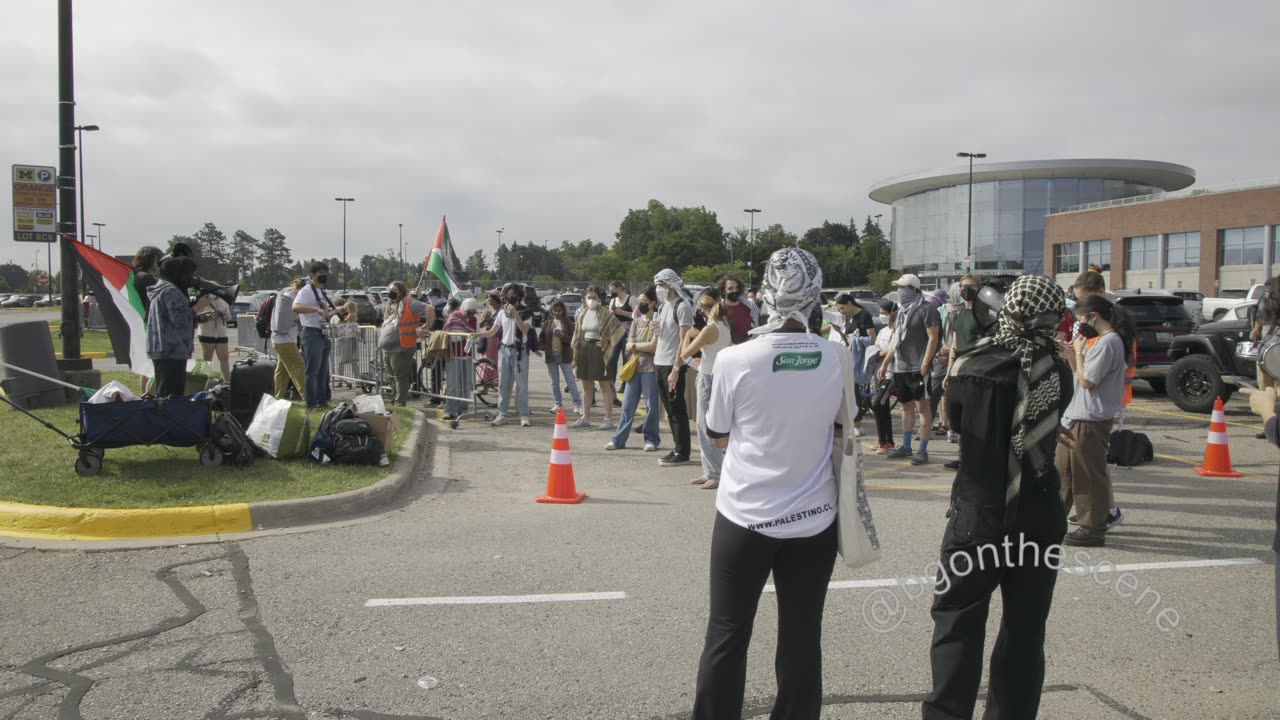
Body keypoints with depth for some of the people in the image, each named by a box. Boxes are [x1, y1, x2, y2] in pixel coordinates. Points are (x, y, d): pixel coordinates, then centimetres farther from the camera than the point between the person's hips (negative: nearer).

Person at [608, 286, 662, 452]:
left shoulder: (657, 322, -5)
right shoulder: (636, 322, 13)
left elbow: (653, 346, -15)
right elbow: (628, 347, 6)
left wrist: (635, 345, -3)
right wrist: (644, 346, -11)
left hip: (650, 368, -5)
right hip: (634, 367, 5)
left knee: (651, 405, 1)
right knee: (627, 404, 6)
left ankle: (651, 439, 11)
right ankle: (619, 439, 10)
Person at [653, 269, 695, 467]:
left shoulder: (682, 306, -12)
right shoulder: (664, 306, 15)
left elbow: (684, 340, -17)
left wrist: (676, 369, -21)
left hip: (673, 365, -8)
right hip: (660, 363, 8)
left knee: (677, 410, -4)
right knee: (669, 410, 12)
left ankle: (682, 453, 1)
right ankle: (677, 448, 20)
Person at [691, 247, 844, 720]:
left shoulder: (734, 359, -14)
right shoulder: (836, 358, -6)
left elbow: (719, 436, 0)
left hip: (746, 516, -2)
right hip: (814, 518, 2)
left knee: (726, 637, 10)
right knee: (801, 639, 11)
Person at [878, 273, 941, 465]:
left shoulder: (926, 309, -8)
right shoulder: (902, 311, 16)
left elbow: (933, 338, -13)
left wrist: (925, 365, -19)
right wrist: (885, 363, 18)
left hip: (918, 368, -8)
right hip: (901, 367, 8)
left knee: (922, 407, -3)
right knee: (907, 407, 13)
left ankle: (923, 450, 1)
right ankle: (906, 447, 21)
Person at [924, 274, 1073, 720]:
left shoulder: (971, 368, -8)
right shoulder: (1057, 374, -6)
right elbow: (1051, 427, 7)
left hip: (976, 516, -1)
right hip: (1038, 520, 1)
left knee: (957, 624, 9)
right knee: (1025, 631, 13)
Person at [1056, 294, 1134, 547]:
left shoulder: (1108, 343, -18)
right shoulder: (1103, 340, 14)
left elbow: (1087, 381, -20)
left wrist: (1078, 352, -10)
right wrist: (1071, 356, 4)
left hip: (1091, 421, -10)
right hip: (1078, 417, 10)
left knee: (1089, 475, -1)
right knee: (1064, 469, 17)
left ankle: (1093, 529, 8)